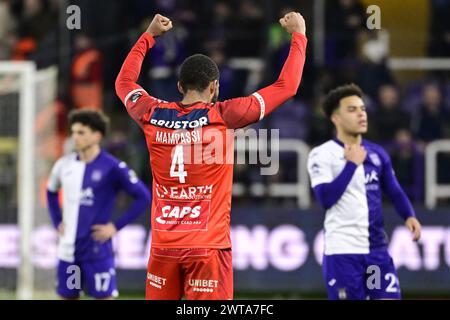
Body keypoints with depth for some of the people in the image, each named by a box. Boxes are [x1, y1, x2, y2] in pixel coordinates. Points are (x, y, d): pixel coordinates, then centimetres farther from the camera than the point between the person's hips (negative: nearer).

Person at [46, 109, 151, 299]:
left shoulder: (112, 168, -10)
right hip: (68, 250, 6)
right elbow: (51, 192, 27)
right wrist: (57, 222, 13)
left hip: (97, 250, -6)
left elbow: (143, 197, -9)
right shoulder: (65, 164, 7)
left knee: (103, 296, -6)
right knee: (67, 296, 10)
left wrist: (116, 226, -11)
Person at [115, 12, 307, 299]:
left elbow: (124, 81, 26)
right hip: (207, 246, -4)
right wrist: (298, 36, 13)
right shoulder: (222, 117, -7)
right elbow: (286, 87, 0)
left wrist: (149, 36, 36)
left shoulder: (154, 116, 3)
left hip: (163, 247, 4)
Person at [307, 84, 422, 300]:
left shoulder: (377, 154, 12)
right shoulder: (322, 155, -5)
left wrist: (409, 216, -4)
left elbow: (394, 191, 16)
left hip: (378, 249, 5)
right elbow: (326, 199, -18)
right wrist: (352, 164, -15)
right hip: (342, 251, -5)